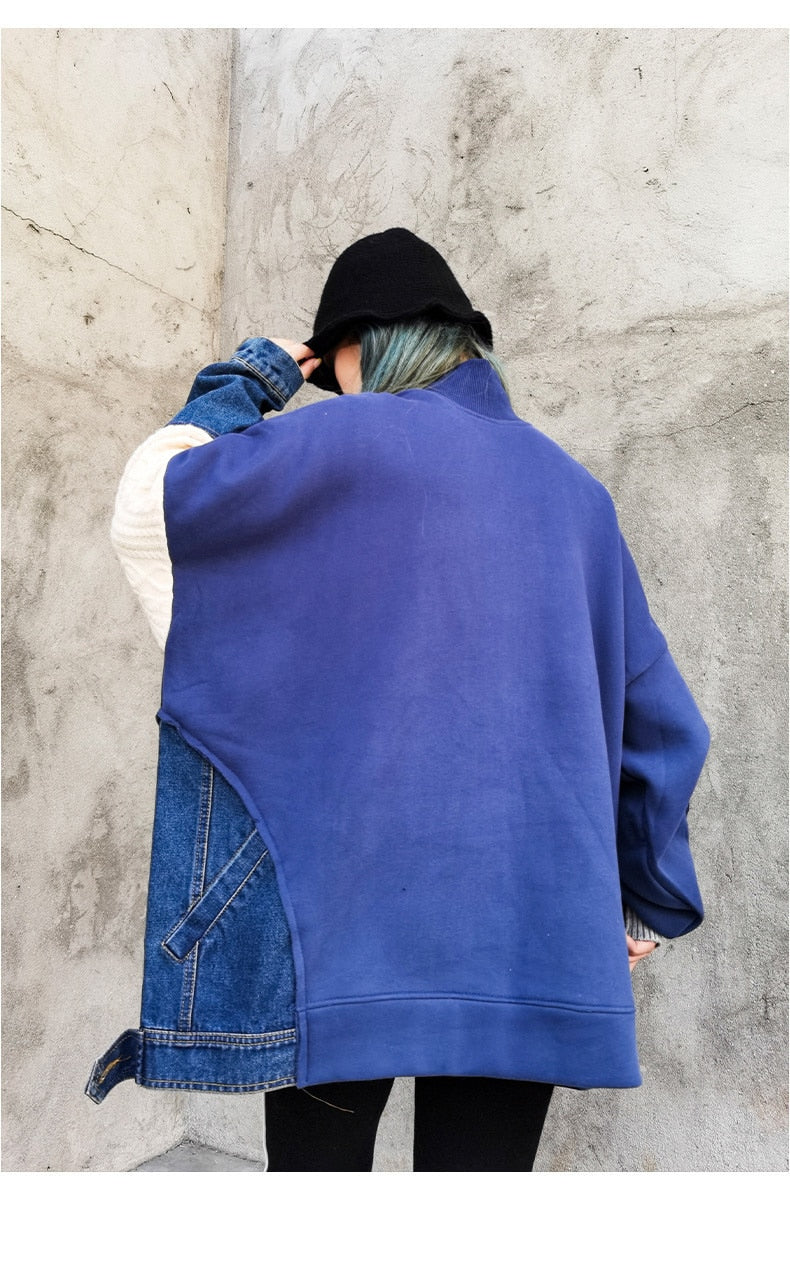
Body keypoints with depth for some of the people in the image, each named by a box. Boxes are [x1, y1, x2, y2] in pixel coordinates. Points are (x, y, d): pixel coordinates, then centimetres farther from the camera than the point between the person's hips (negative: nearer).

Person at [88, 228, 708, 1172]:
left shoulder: (353, 440, -3)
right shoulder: (571, 489, 12)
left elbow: (145, 509, 1)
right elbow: (656, 716, 13)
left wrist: (238, 386, 15)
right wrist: (649, 900, 21)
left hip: (355, 907, -4)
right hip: (537, 925, 5)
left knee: (318, 1155, 12)